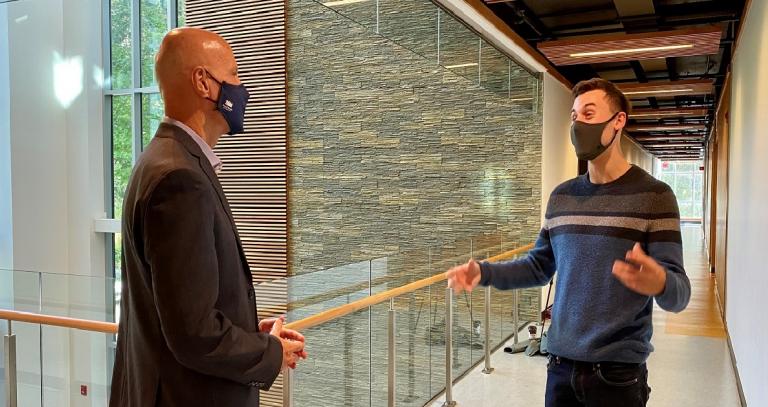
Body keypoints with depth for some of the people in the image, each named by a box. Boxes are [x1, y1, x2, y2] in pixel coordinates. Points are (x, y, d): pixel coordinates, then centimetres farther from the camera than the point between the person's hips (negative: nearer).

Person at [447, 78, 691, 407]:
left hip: (617, 372, -4)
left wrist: (660, 283, -37)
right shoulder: (562, 196, 6)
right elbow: (539, 266, 12)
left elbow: (679, 294, -13)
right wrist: (485, 272, -3)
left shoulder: (653, 195, -10)